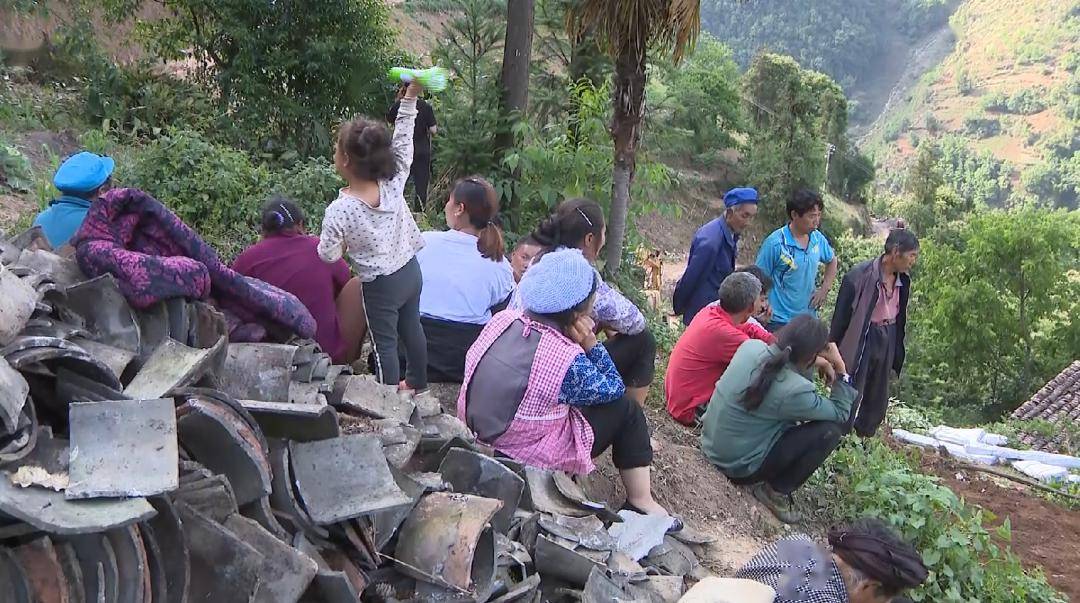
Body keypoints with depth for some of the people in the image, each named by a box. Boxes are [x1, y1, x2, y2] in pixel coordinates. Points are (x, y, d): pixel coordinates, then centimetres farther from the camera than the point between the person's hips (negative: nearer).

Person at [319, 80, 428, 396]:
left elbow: (328, 255, -15)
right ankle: (417, 382, 46)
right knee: (411, 328, 25)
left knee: (385, 343, 9)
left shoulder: (339, 211, -26)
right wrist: (411, 97, -3)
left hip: (380, 285, -6)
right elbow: (403, 140, -4)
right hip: (410, 271, 6)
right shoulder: (393, 184, -16)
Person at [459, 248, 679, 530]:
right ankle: (640, 501, 17)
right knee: (627, 409, 7)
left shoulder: (503, 319, -11)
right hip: (529, 461, -7)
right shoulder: (566, 359, -27)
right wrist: (591, 344, -14)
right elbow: (614, 389, -9)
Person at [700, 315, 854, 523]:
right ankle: (776, 491, 5)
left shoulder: (751, 347, -11)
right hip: (739, 467, -7)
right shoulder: (794, 390, -28)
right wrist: (840, 369, -10)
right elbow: (842, 414, -10)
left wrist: (817, 364, 4)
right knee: (830, 431, -6)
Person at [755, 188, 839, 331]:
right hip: (779, 322, -5)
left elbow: (832, 261, 23)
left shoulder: (818, 239, 3)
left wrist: (825, 289, 10)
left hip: (809, 318, 6)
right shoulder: (775, 243, -14)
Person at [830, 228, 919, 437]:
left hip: (887, 341, 7)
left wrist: (898, 355, 13)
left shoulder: (903, 280, 3)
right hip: (862, 341, -7)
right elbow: (842, 316, -14)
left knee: (878, 400, 16)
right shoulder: (860, 275, -18)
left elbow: (900, 318, 11)